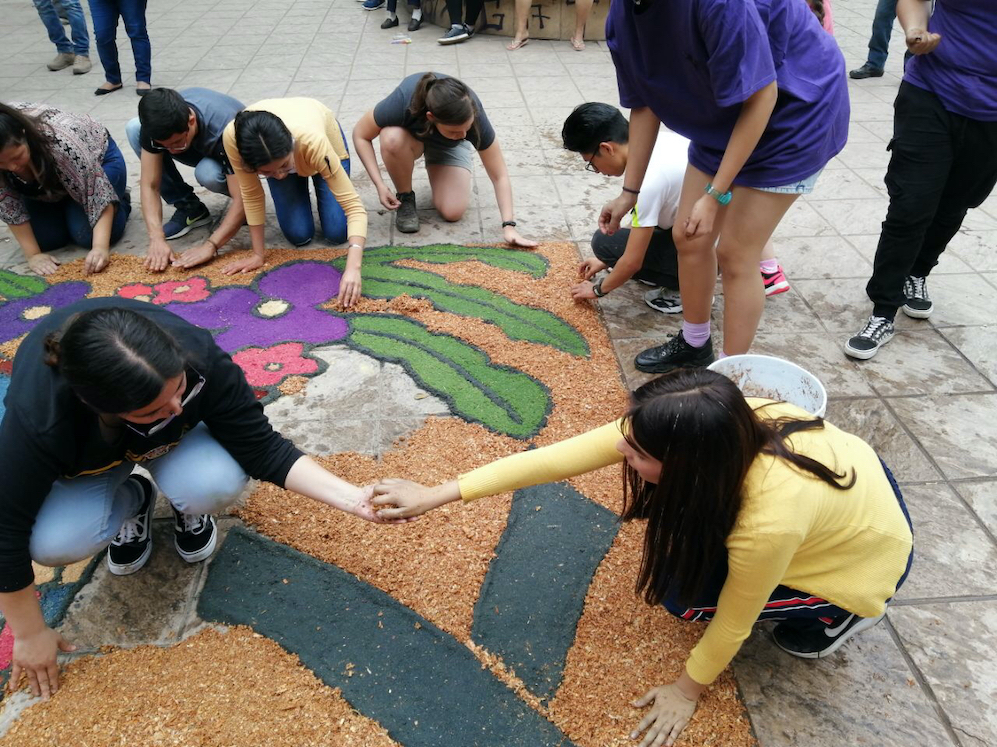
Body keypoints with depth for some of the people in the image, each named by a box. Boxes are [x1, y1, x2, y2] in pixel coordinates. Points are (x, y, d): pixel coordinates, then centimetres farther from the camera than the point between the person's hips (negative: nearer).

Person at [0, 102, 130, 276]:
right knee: (45, 239, -11)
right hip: (47, 183, 4)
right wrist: (33, 255, -28)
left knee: (87, 236, -21)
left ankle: (120, 200, 7)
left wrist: (100, 247, -48)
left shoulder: (59, 141, -41)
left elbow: (99, 195, -38)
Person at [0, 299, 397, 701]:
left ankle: (185, 506, 6)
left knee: (215, 486, -31)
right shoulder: (37, 419, -40)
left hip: (174, 439, 0)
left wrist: (354, 498, -39)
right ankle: (130, 504, 6)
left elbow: (263, 449, -28)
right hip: (87, 454, 0)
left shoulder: (198, 357, -37)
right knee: (54, 543, -28)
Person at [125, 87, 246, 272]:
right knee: (133, 129, -18)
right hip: (199, 149, 5)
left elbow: (242, 200, -41)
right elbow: (150, 186, -26)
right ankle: (189, 208, -8)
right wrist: (157, 239, -40)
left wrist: (209, 245, -49)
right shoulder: (157, 123, -28)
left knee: (207, 174, -39)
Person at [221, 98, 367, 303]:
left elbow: (354, 205, -46)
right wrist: (258, 255, -21)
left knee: (337, 233, -7)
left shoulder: (313, 141, -46)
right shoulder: (233, 138, -40)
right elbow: (251, 194, -24)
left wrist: (353, 267, -58)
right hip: (277, 154, 1)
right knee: (299, 235, -9)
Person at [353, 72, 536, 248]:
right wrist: (380, 185, -33)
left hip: (448, 147, 1)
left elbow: (499, 176, -30)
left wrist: (509, 225, -37)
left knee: (452, 212, -19)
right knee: (393, 140, -38)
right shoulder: (403, 102, -40)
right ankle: (405, 198, -9)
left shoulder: (472, 113, -37)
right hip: (411, 136, 0)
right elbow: (361, 135, -24)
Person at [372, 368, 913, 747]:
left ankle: (838, 615, 7)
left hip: (867, 556, -5)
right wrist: (434, 495, -25)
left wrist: (688, 689, -4)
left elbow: (734, 621, -23)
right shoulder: (715, 430, -26)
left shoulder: (769, 521, -42)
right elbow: (559, 456, -27)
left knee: (682, 593, -11)